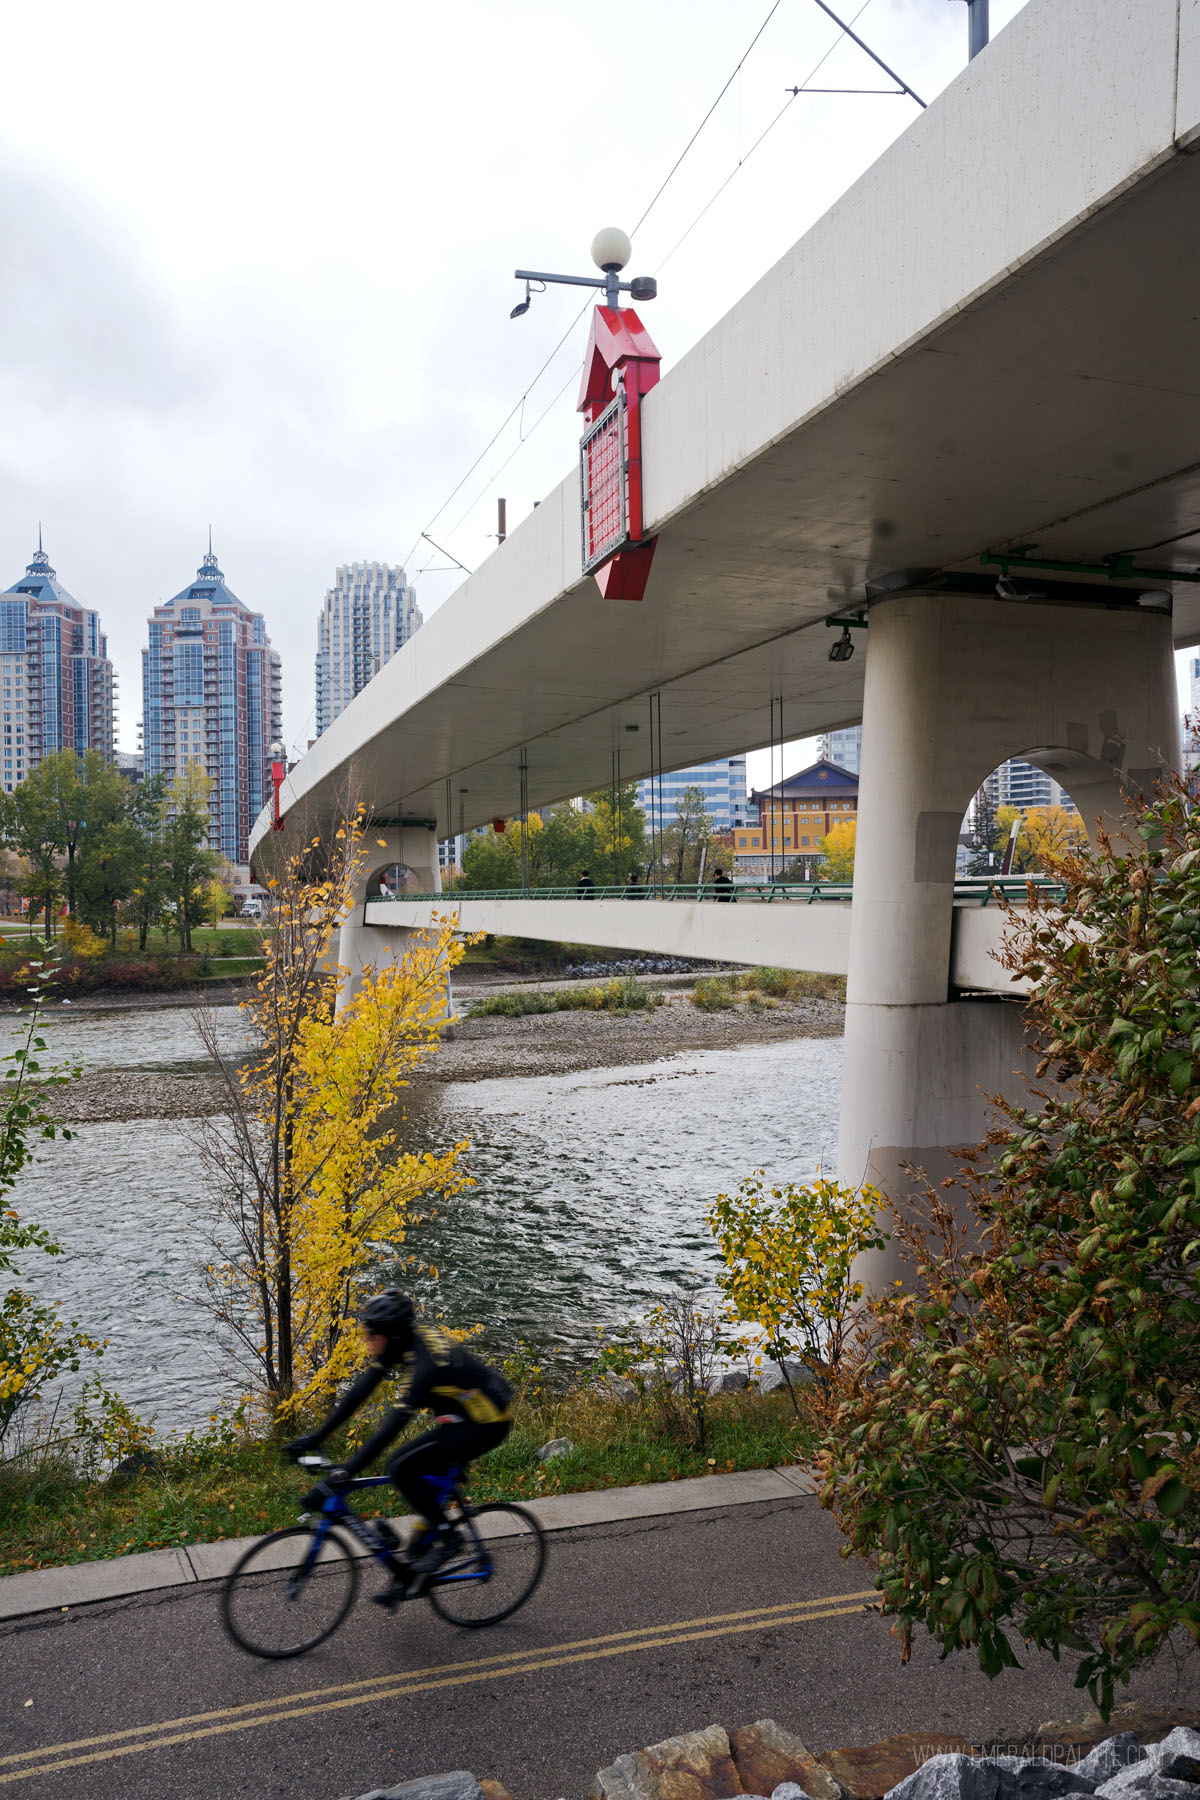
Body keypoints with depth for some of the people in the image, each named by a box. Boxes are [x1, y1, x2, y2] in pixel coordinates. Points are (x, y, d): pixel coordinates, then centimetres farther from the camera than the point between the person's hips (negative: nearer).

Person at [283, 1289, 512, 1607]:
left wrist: (346, 1472, -34)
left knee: (402, 1468, -17)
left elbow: (392, 1426, -34)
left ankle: (443, 1536, 0)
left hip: (487, 1425, -9)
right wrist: (316, 1436, -3)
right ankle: (412, 1575, 17)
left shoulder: (426, 1363, -32)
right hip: (465, 1415, 9)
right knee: (423, 1483, 6)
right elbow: (360, 1390, -1)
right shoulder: (401, 1343, -5)